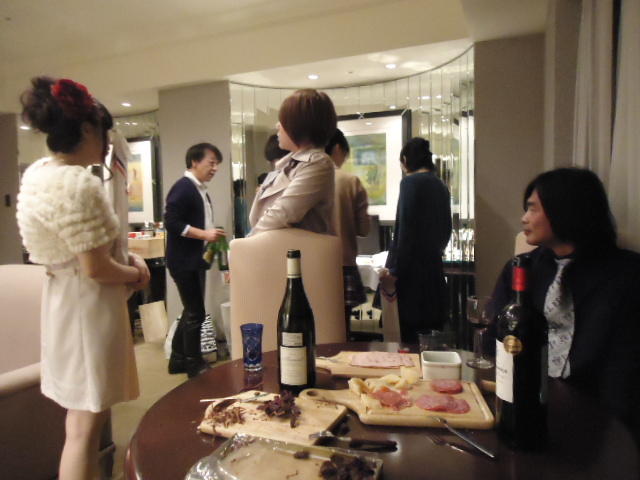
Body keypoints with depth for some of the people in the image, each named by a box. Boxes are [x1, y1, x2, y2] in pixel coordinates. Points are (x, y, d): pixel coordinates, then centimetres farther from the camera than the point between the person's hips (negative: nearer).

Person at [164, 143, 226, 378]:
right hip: (184, 262, -10)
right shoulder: (183, 187, -15)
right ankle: (194, 364, 13)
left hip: (196, 260, 10)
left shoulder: (200, 190, 14)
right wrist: (204, 234, -22)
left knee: (191, 311, 16)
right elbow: (171, 222, -22)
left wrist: (212, 236, 8)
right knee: (196, 313, -1)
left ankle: (178, 360, 28)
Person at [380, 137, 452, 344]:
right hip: (435, 267, 8)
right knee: (433, 331, 13)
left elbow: (404, 230, -16)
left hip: (413, 271, -8)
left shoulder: (410, 182, -9)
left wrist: (393, 272, -12)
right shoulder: (441, 186, 12)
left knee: (412, 335, -2)